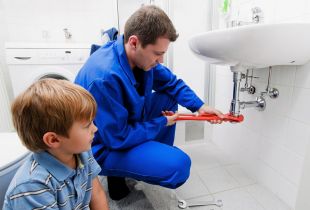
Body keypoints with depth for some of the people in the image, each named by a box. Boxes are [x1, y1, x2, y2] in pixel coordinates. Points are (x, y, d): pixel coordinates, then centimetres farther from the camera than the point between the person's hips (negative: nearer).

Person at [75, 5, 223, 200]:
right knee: (179, 165, -21)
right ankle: (117, 174, 3)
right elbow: (118, 138, -25)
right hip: (104, 148, -8)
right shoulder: (105, 78, -34)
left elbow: (171, 82, 4)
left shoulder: (141, 56, -10)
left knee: (168, 97, 5)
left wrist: (199, 106, -8)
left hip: (127, 124, 8)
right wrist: (162, 123, -15)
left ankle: (159, 155, 13)